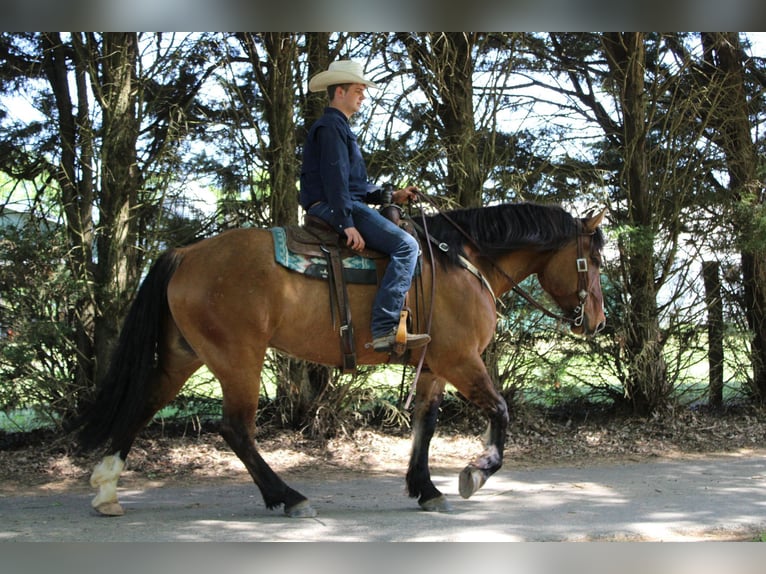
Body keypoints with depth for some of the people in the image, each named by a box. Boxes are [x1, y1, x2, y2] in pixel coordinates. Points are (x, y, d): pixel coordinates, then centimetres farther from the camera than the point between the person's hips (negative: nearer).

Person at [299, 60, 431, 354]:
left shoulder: (339, 128, 26)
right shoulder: (331, 127, -8)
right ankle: (384, 329, -31)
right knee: (405, 245, -21)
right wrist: (347, 224, -25)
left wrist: (391, 196, 17)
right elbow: (335, 178, -19)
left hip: (342, 207, 11)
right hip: (335, 208, -11)